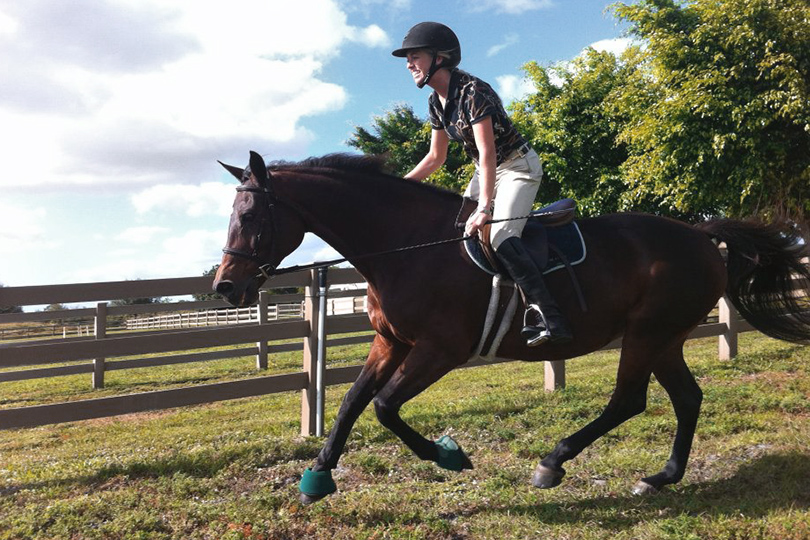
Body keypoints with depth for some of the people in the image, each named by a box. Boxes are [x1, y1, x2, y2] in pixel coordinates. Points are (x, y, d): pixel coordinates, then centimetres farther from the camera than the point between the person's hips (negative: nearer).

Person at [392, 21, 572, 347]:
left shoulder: (472, 91, -24)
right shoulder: (436, 103, 3)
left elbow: (487, 152, -31)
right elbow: (436, 157, 10)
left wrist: (485, 207, -39)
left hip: (518, 166, -10)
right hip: (487, 172, 10)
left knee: (500, 236, -28)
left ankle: (550, 320, -34)